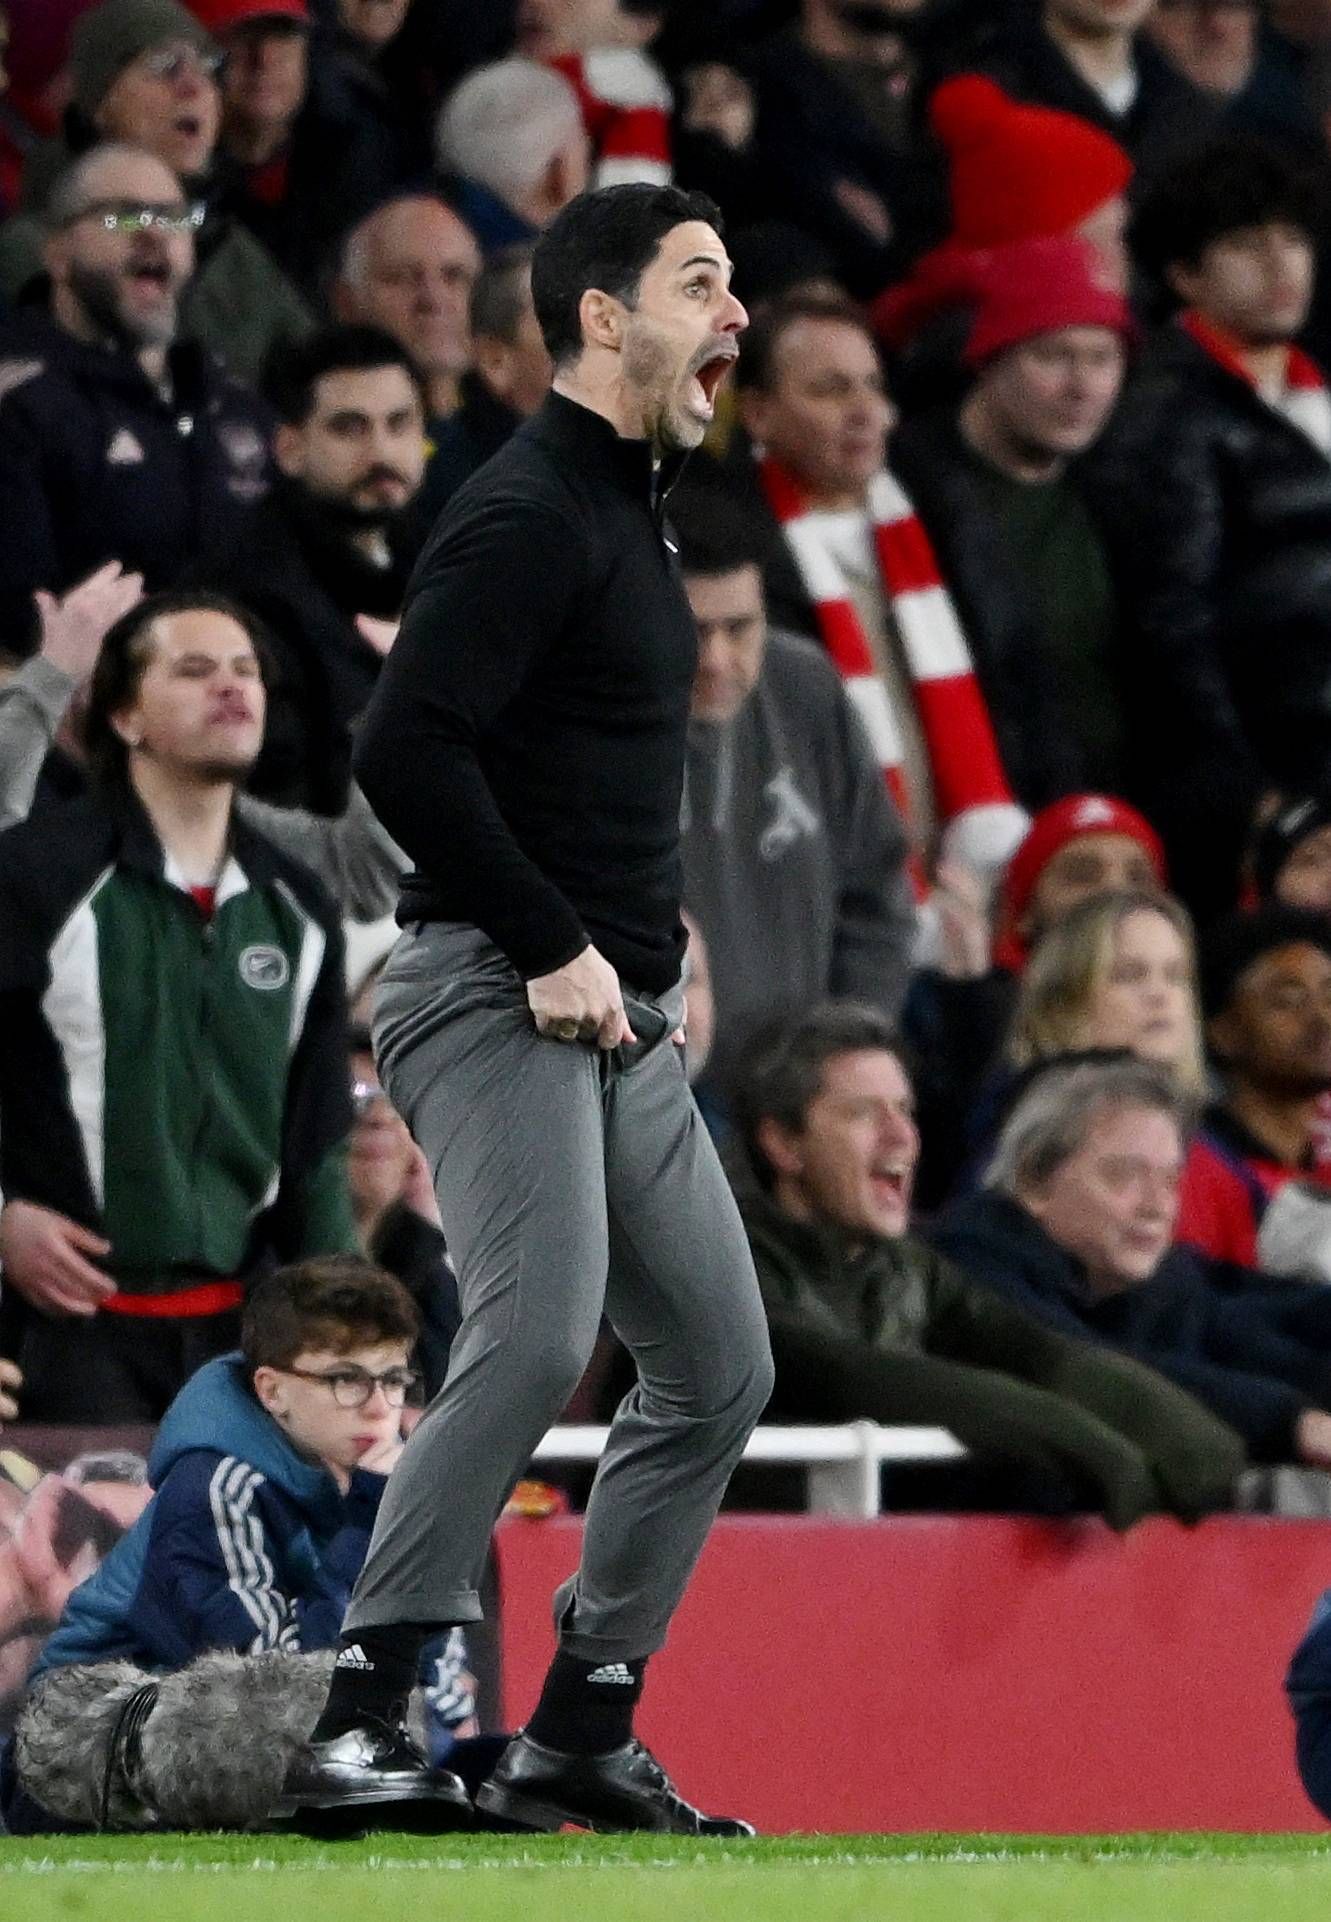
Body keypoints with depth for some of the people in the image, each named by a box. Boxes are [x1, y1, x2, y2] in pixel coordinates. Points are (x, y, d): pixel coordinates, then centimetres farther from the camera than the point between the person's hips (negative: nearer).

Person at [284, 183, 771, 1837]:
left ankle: (578, 1739, 15)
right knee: (538, 1332, -25)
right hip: (491, 1000, -10)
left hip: (617, 1021, 10)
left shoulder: (629, 509, 20)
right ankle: (356, 1717, -26)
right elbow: (406, 746, -23)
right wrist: (551, 946, -20)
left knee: (717, 1372, 9)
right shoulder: (527, 517, -12)